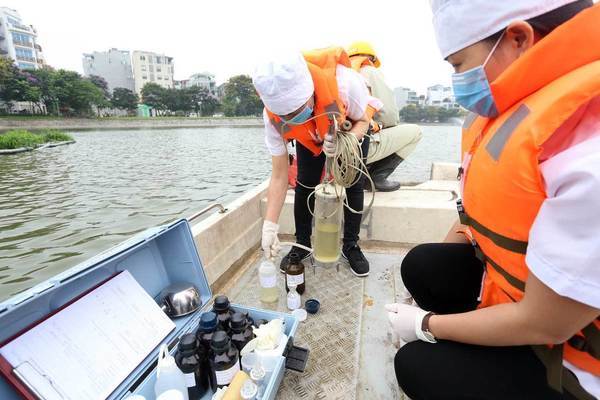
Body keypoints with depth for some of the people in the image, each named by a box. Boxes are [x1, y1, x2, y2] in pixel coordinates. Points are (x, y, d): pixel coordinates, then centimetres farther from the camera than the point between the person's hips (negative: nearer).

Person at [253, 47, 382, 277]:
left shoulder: (344, 81, -42)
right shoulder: (272, 116, -34)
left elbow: (363, 121, -20)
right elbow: (279, 176, -27)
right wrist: (269, 226, -31)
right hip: (310, 137, 1)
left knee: (354, 184, -9)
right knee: (305, 185, -10)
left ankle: (351, 246, 10)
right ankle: (302, 245, 11)